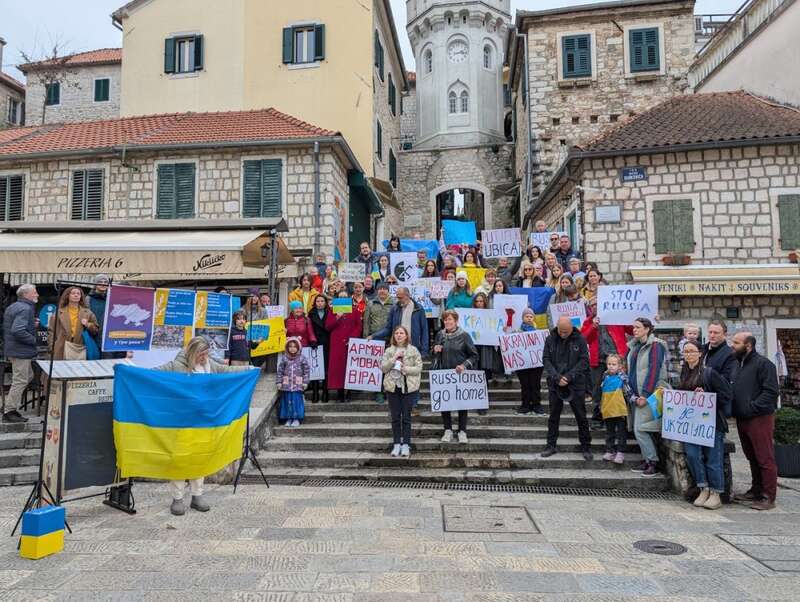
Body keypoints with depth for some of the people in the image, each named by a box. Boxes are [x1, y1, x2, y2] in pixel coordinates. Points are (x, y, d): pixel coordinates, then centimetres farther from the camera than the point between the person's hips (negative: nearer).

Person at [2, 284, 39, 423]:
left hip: (12, 348, 10)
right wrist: (33, 340, -16)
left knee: (28, 376, 21)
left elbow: (12, 327, 22)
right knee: (20, 381, -2)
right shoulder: (25, 309, -19)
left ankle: (8, 403, 23)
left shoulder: (12, 307, 14)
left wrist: (32, 324, 14)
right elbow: (18, 331, -30)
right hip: (21, 350, -10)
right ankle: (9, 412, 5)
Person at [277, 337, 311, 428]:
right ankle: (288, 419, 17)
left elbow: (307, 371, -1)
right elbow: (280, 371, 4)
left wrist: (305, 382, -5)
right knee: (287, 401, 6)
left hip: (298, 385, -2)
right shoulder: (284, 358, 1)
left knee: (297, 401, 0)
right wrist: (279, 382, 0)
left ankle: (297, 419, 10)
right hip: (286, 385, 2)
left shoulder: (302, 359, -3)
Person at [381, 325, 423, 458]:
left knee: (406, 417, 2)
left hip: (409, 387, -2)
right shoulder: (389, 351, 7)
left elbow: (419, 368, -3)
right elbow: (383, 368, -1)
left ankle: (405, 444, 9)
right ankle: (396, 444, 15)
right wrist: (393, 359, -14)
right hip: (392, 387, 2)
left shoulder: (413, 350, 1)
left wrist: (406, 369, -17)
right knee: (395, 417, 7)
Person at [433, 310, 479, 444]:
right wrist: (435, 350, -4)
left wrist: (464, 365, -18)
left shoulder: (464, 336, -6)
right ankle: (448, 430, 17)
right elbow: (435, 355, 19)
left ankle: (462, 432, 15)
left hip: (460, 374, -3)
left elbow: (474, 355, -4)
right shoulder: (440, 335, 6)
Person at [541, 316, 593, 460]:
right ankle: (551, 445, 21)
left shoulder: (579, 339, -5)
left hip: (576, 384, -2)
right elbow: (546, 359, -2)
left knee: (581, 417, 7)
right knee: (554, 416, 10)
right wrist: (556, 377, -15)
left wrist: (569, 376, -16)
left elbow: (584, 360, -7)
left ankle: (586, 447, 19)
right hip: (555, 384, 2)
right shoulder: (550, 339, 0)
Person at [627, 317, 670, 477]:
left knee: (640, 429, -9)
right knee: (640, 429, 9)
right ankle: (648, 460, 19)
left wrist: (645, 394, -19)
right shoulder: (635, 346, 14)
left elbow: (654, 371, -16)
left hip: (650, 394, -8)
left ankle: (653, 462, 2)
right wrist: (634, 393, 9)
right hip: (638, 394, 8)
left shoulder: (655, 346, -10)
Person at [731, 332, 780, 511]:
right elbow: (732, 389, 22)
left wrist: (752, 407, -21)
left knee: (765, 458, -2)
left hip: (760, 419, -8)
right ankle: (756, 491, 28)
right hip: (741, 419, 8)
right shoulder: (736, 364, 15)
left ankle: (768, 497, 5)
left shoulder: (763, 364, -11)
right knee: (752, 457, 17)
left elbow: (771, 392, -18)